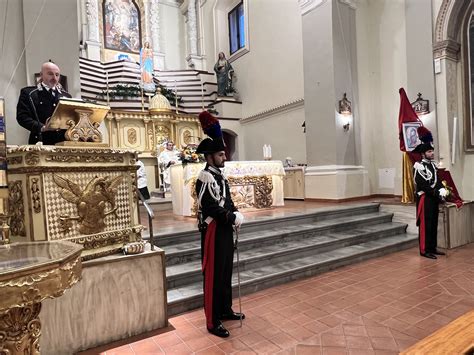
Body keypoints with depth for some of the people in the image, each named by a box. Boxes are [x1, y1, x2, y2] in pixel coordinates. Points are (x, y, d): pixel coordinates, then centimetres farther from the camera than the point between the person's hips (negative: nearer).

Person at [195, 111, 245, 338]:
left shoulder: (219, 176, 13)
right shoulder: (205, 178, -16)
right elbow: (211, 207, -23)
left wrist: (235, 215, -1)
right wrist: (233, 218, -17)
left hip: (225, 230, 10)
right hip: (213, 231, -9)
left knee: (226, 272, 19)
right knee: (213, 276, 1)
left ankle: (225, 310, 36)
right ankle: (212, 322, 14)